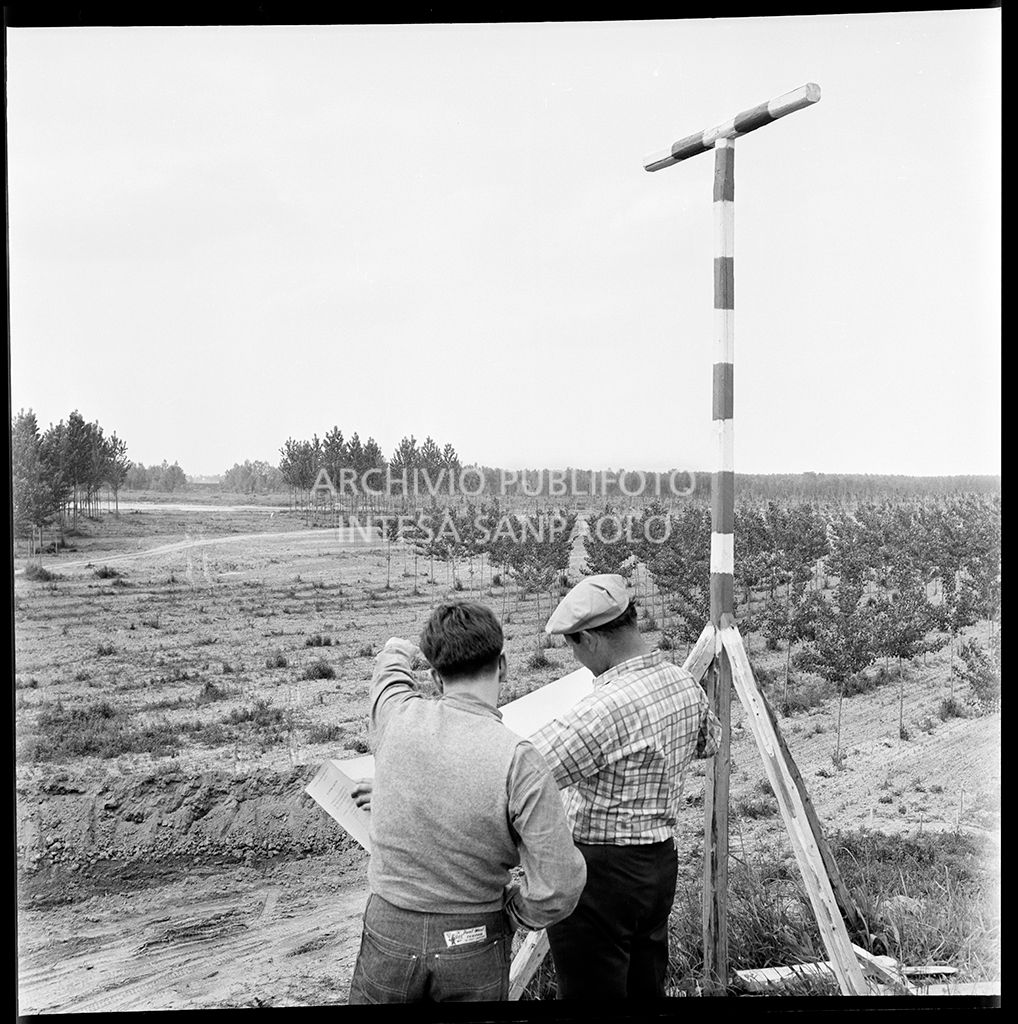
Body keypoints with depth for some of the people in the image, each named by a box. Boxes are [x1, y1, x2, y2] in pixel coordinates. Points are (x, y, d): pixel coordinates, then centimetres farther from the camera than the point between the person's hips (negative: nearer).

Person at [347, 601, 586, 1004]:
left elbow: (392, 659, 13)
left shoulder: (398, 716, -13)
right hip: (474, 950, -2)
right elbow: (559, 885, -22)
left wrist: (399, 653, 37)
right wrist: (508, 912, -2)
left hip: (389, 934, 2)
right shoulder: (518, 759, -22)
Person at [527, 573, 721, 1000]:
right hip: (661, 862, 9)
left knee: (590, 990, 4)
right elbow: (709, 741, 23)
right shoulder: (685, 684, 1)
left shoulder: (605, 708, -26)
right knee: (647, 986, 20)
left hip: (599, 871, -8)